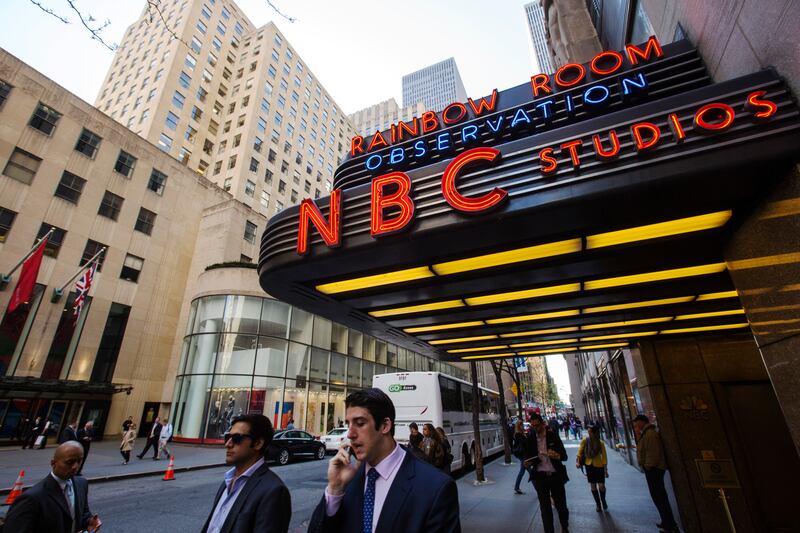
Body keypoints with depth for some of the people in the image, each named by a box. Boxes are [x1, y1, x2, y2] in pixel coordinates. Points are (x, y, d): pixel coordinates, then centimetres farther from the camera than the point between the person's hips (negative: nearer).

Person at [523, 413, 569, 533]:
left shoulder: (554, 436, -6)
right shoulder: (529, 439, -1)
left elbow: (565, 456, -6)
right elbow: (528, 457, 5)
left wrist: (557, 456, -27)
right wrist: (527, 463, -17)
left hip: (556, 475, 0)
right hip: (540, 477, 0)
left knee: (561, 505, 13)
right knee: (545, 508, 4)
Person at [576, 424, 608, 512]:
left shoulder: (600, 443, -11)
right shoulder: (585, 441, -11)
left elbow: (604, 456, -4)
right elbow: (579, 452, -9)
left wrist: (606, 470, -3)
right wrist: (577, 461, -21)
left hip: (599, 466, -1)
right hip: (589, 465, 1)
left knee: (601, 486, 2)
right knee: (593, 486, 7)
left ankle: (603, 501, 33)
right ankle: (598, 504, 27)